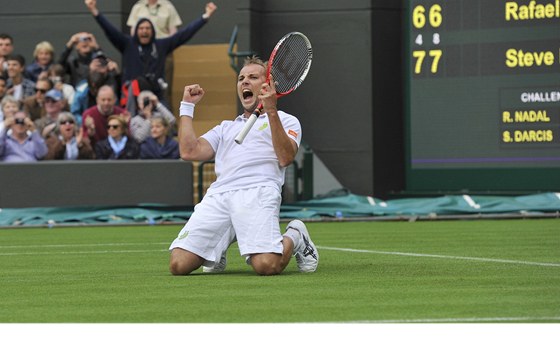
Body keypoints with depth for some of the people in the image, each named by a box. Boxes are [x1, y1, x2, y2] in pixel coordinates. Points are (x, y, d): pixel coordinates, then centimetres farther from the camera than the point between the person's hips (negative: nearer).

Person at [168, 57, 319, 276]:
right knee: (179, 265, -16)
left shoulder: (285, 121, 20)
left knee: (266, 265, -29)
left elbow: (285, 158, 0)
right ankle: (220, 244, 17)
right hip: (218, 194, 4)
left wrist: (271, 111, -7)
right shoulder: (226, 128, 34)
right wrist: (187, 105, 26)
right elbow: (189, 152, 18)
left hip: (258, 192, -4)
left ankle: (294, 238, 6)